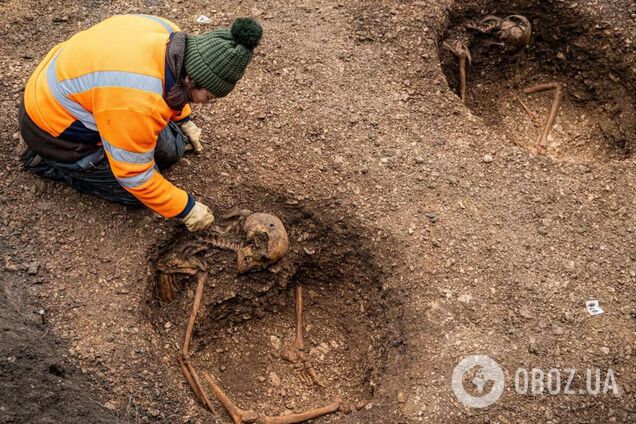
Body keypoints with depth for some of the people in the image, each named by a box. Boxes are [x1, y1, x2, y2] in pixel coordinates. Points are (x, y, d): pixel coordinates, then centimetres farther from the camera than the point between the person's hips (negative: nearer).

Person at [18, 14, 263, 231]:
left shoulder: (171, 38, -17)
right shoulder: (136, 104, -41)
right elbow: (135, 177, -28)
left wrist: (183, 121, 20)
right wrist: (186, 209, -17)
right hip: (55, 129, -8)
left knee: (171, 149, 4)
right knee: (138, 192, -5)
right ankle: (47, 161, 5)